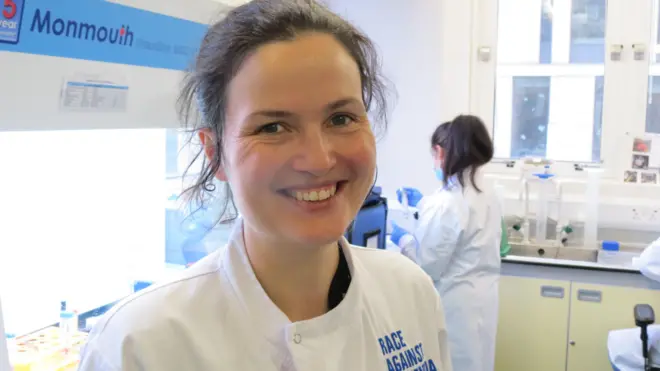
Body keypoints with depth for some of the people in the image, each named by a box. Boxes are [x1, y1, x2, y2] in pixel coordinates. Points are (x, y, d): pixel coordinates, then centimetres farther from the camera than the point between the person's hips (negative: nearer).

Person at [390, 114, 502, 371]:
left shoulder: (445, 203, -24)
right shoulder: (488, 199, 4)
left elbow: (427, 266, -19)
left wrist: (403, 239, -2)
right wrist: (422, 204, 27)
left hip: (454, 309, -8)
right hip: (481, 303, 8)